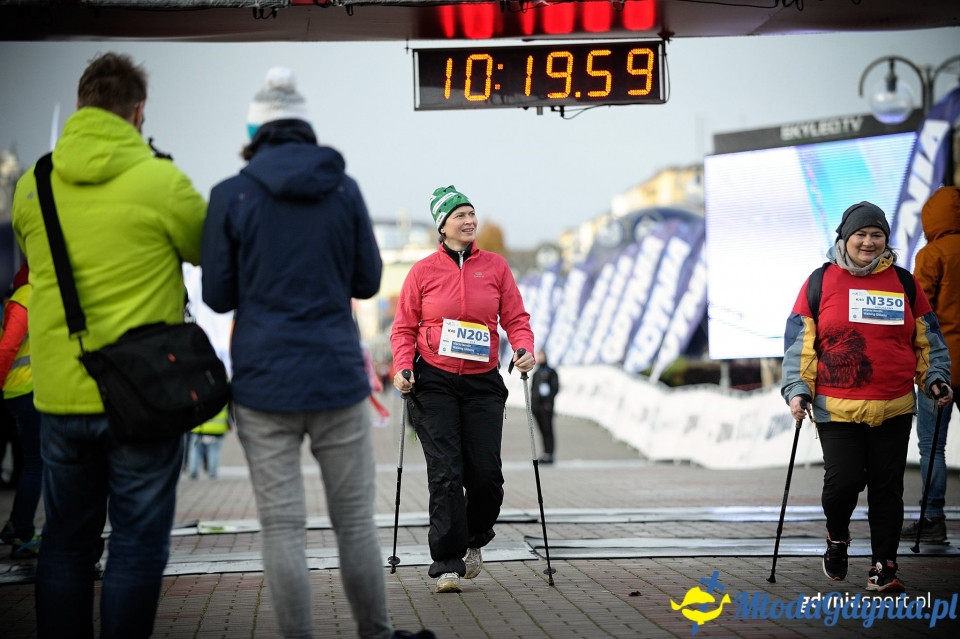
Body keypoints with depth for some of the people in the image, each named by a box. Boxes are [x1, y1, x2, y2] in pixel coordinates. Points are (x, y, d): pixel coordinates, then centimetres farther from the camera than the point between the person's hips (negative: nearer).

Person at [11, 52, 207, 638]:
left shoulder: (33, 184, 2)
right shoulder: (161, 180, -13)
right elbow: (213, 252, 2)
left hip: (59, 393, 4)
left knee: (67, 538, 15)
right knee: (138, 539, 5)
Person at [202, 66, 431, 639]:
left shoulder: (231, 196, -4)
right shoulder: (344, 188, 0)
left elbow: (219, 296, 1)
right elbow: (367, 282, 7)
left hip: (264, 381, -1)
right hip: (337, 376, 1)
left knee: (284, 527, 3)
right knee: (356, 520, 11)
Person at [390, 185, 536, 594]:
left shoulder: (495, 266, 7)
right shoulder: (423, 271, 2)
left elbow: (515, 318, 7)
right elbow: (404, 328, 4)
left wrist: (525, 349, -11)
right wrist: (403, 368, -10)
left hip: (482, 381, 2)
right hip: (434, 381, -2)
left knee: (486, 473, -2)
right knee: (445, 472, -8)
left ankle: (474, 540, 27)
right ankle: (447, 564, -4)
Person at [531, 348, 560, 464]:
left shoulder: (551, 371, 0)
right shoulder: (536, 373, 18)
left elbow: (556, 387, -5)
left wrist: (549, 401, -14)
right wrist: (532, 403, 10)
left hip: (546, 405, -6)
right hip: (536, 405, 6)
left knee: (547, 429, -8)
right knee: (542, 430, 7)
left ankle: (549, 454, -8)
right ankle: (546, 453, 10)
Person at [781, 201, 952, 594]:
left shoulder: (903, 282, 9)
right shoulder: (821, 282, 2)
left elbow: (927, 339, 16)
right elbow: (799, 341, 2)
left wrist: (934, 378, 3)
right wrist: (798, 389, -6)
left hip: (894, 409, 3)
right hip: (837, 408, -2)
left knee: (887, 488, 4)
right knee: (843, 479, -13)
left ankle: (884, 567, 14)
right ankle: (837, 538, 18)